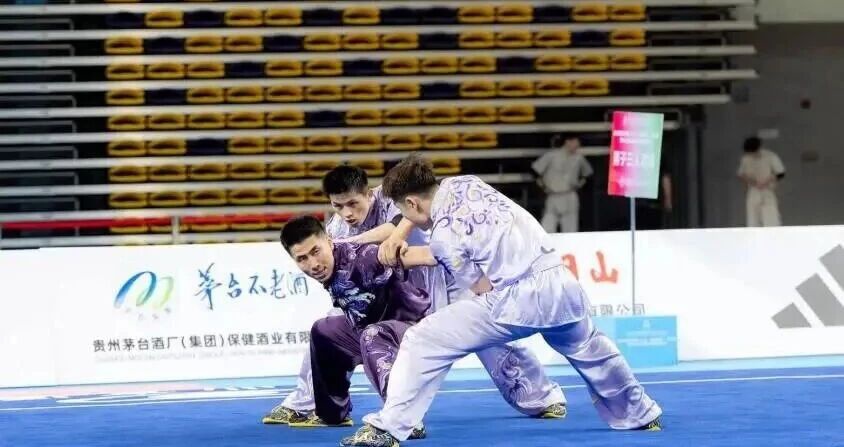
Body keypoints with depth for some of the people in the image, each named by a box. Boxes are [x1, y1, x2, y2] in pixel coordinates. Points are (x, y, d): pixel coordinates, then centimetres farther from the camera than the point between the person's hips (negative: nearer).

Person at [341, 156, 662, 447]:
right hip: (561, 282, 8)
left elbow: (487, 290, -3)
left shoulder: (443, 235, -10)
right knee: (588, 349, 36)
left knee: (423, 342, -6)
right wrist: (410, 257, 24)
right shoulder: (463, 184, 9)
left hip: (519, 298, -8)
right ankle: (640, 414, 53)